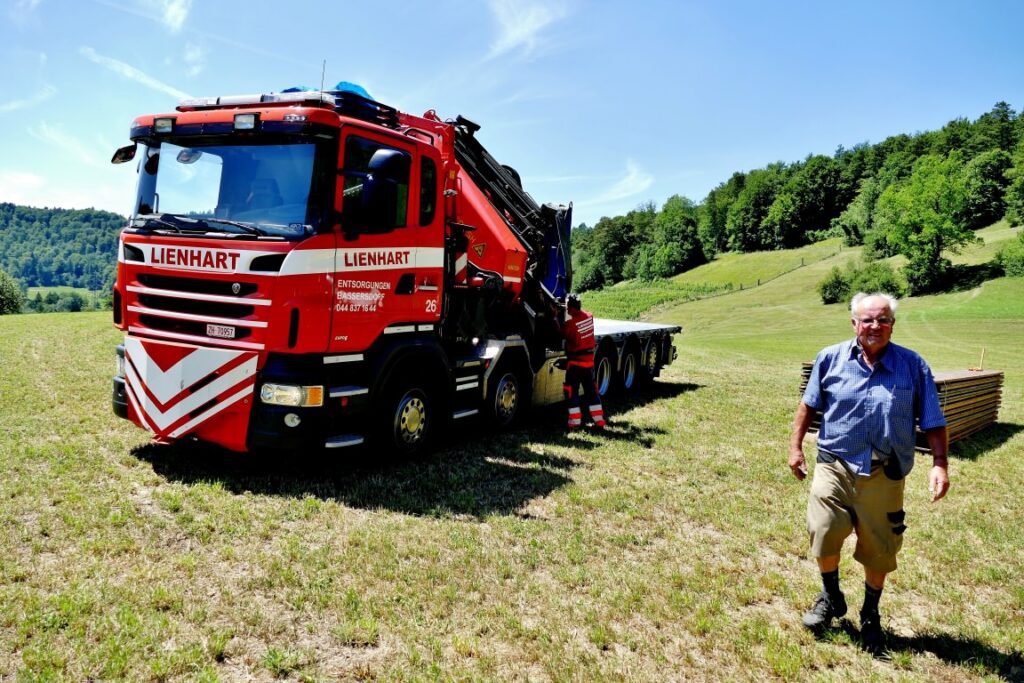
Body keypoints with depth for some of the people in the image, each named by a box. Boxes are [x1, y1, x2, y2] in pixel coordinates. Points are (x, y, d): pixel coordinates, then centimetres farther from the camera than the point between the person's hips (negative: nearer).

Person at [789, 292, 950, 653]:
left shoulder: (913, 366, -3)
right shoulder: (831, 358, -3)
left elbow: (933, 422, 0)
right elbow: (809, 404, 8)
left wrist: (940, 464, -9)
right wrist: (795, 446, 6)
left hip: (884, 476, 0)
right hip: (834, 466, 0)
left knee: (879, 551, 12)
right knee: (823, 535, -1)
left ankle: (871, 615, 35)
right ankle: (831, 597, 29)